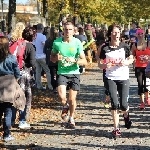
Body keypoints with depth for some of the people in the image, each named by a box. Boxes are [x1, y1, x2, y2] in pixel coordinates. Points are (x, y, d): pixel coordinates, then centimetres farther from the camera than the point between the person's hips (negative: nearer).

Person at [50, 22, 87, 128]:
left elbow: (84, 61, -6)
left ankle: (71, 118, 31)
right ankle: (65, 106, 17)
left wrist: (74, 60, -25)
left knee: (72, 99, 4)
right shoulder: (57, 42, -1)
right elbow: (52, 58, 13)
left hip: (74, 73, 0)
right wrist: (56, 58, -10)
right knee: (62, 96, -20)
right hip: (61, 73, 0)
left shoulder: (77, 43, -6)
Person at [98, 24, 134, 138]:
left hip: (123, 78, 0)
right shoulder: (105, 48, -1)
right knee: (114, 103, -9)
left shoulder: (124, 46, -1)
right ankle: (116, 128, 4)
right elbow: (100, 63, 4)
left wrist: (126, 62, -10)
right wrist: (105, 65, -18)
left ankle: (126, 115, 34)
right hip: (110, 78, 0)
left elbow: (131, 59, 12)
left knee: (123, 104, -4)